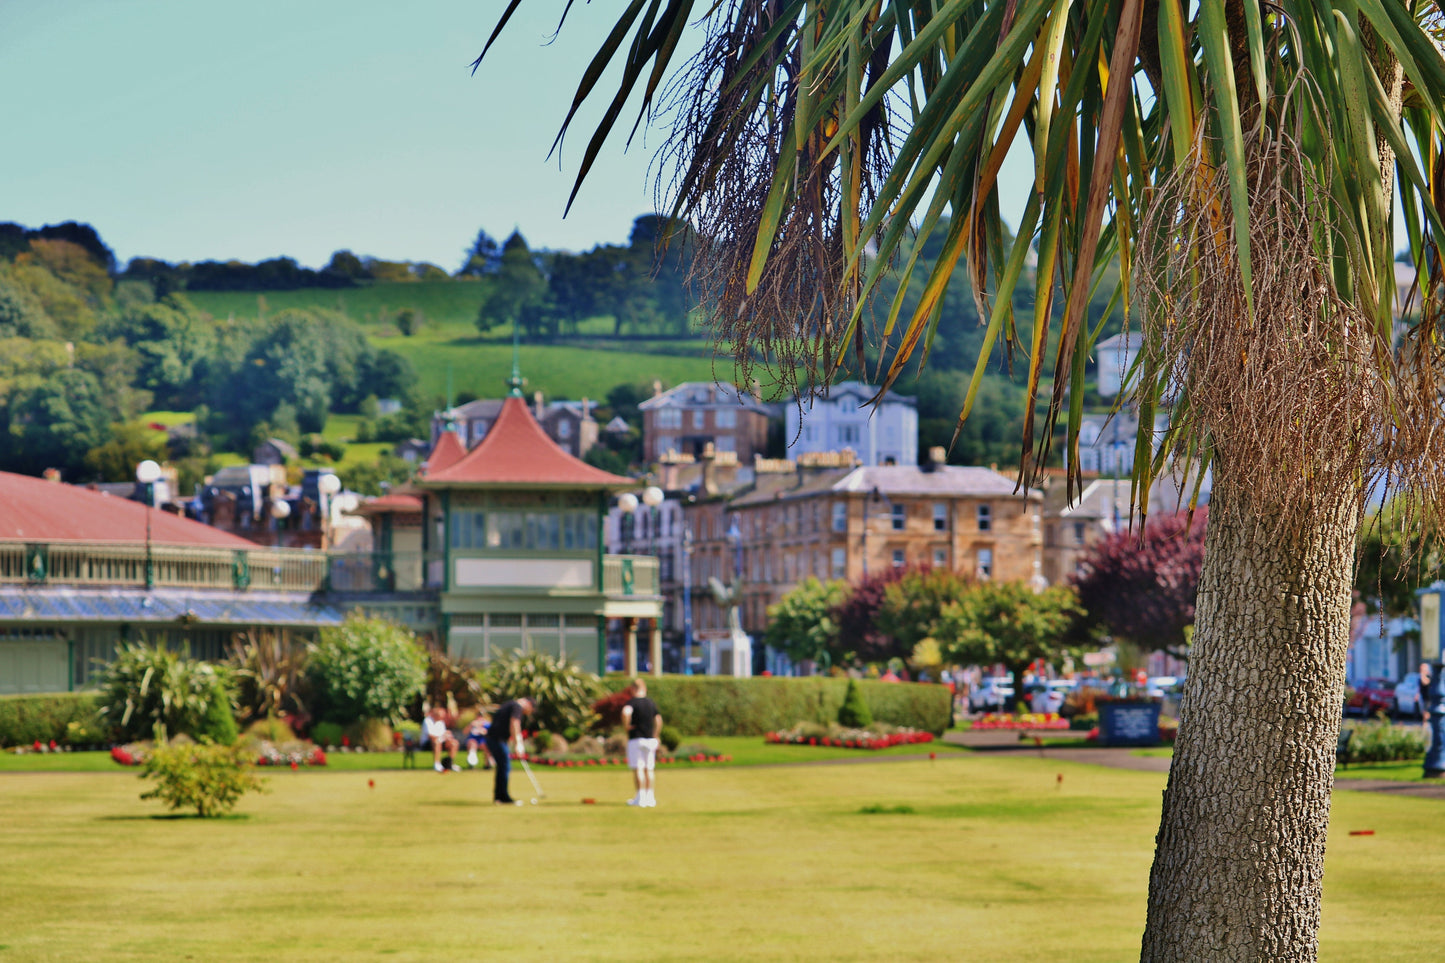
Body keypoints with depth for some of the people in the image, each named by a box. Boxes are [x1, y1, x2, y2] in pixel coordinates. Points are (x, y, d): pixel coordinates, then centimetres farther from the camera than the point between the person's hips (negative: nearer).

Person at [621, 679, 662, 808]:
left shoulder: (632, 702, -9)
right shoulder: (652, 703, 9)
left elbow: (626, 712, -30)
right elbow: (658, 720, 11)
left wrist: (626, 725, -14)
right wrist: (656, 737, 19)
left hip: (636, 738, -5)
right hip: (650, 738, 5)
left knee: (638, 769, -4)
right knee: (649, 769, 10)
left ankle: (640, 797, -8)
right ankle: (650, 796, 10)